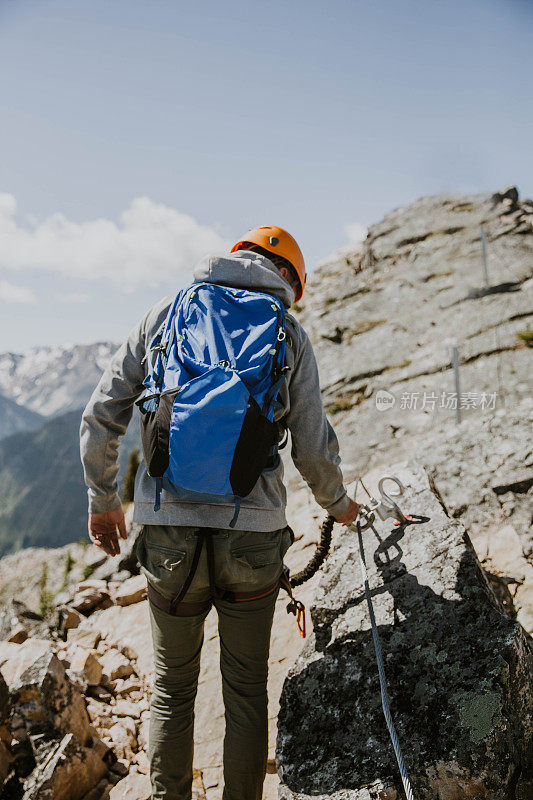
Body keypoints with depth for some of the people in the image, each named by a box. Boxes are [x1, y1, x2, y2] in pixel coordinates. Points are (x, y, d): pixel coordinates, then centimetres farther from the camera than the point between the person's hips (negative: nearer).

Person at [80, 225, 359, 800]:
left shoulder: (167, 313, 7)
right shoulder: (289, 335, 5)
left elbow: (101, 418, 5)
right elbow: (314, 451, 3)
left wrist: (103, 501, 18)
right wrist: (339, 504, 23)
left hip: (169, 534, 1)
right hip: (254, 537, 0)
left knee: (172, 687, 19)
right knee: (246, 689, 17)